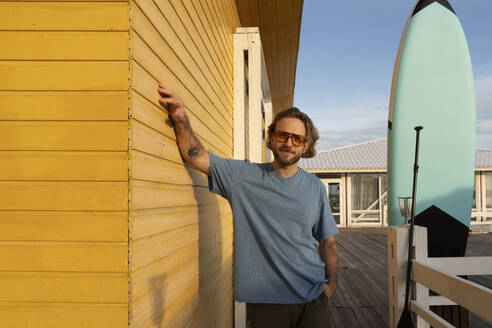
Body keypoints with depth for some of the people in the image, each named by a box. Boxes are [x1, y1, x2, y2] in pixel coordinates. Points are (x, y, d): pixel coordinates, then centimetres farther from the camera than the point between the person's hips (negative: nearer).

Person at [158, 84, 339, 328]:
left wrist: (332, 282, 2)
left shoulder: (315, 187, 6)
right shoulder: (243, 176, 0)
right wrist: (181, 118, -19)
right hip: (265, 299, -2)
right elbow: (196, 156, -6)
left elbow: (327, 240, 10)